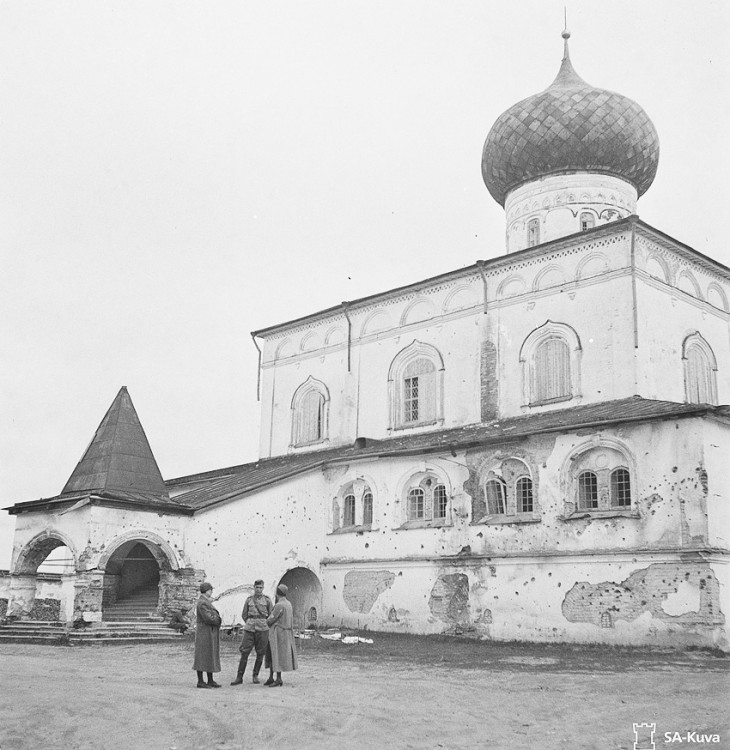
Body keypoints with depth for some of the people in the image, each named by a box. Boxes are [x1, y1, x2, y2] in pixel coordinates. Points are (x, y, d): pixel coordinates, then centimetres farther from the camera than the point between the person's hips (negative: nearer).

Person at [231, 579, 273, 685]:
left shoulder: (267, 600, 3)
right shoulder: (249, 600, 7)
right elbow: (244, 615, 17)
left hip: (262, 629, -1)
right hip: (249, 629, 1)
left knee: (260, 654, 3)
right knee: (244, 652, -3)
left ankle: (255, 675, 18)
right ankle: (239, 677, 1)